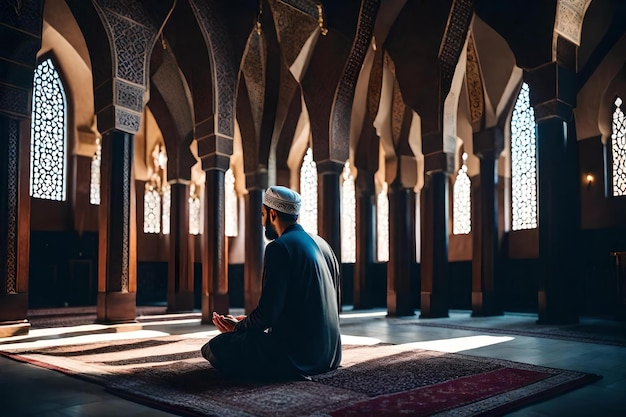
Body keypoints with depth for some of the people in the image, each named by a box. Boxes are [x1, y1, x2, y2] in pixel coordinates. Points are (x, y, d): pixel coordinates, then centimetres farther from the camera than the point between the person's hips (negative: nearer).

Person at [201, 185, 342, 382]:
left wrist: (237, 327, 2)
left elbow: (268, 312, -19)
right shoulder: (322, 244, 10)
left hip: (297, 354, -9)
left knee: (215, 347, -6)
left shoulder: (279, 248, -16)